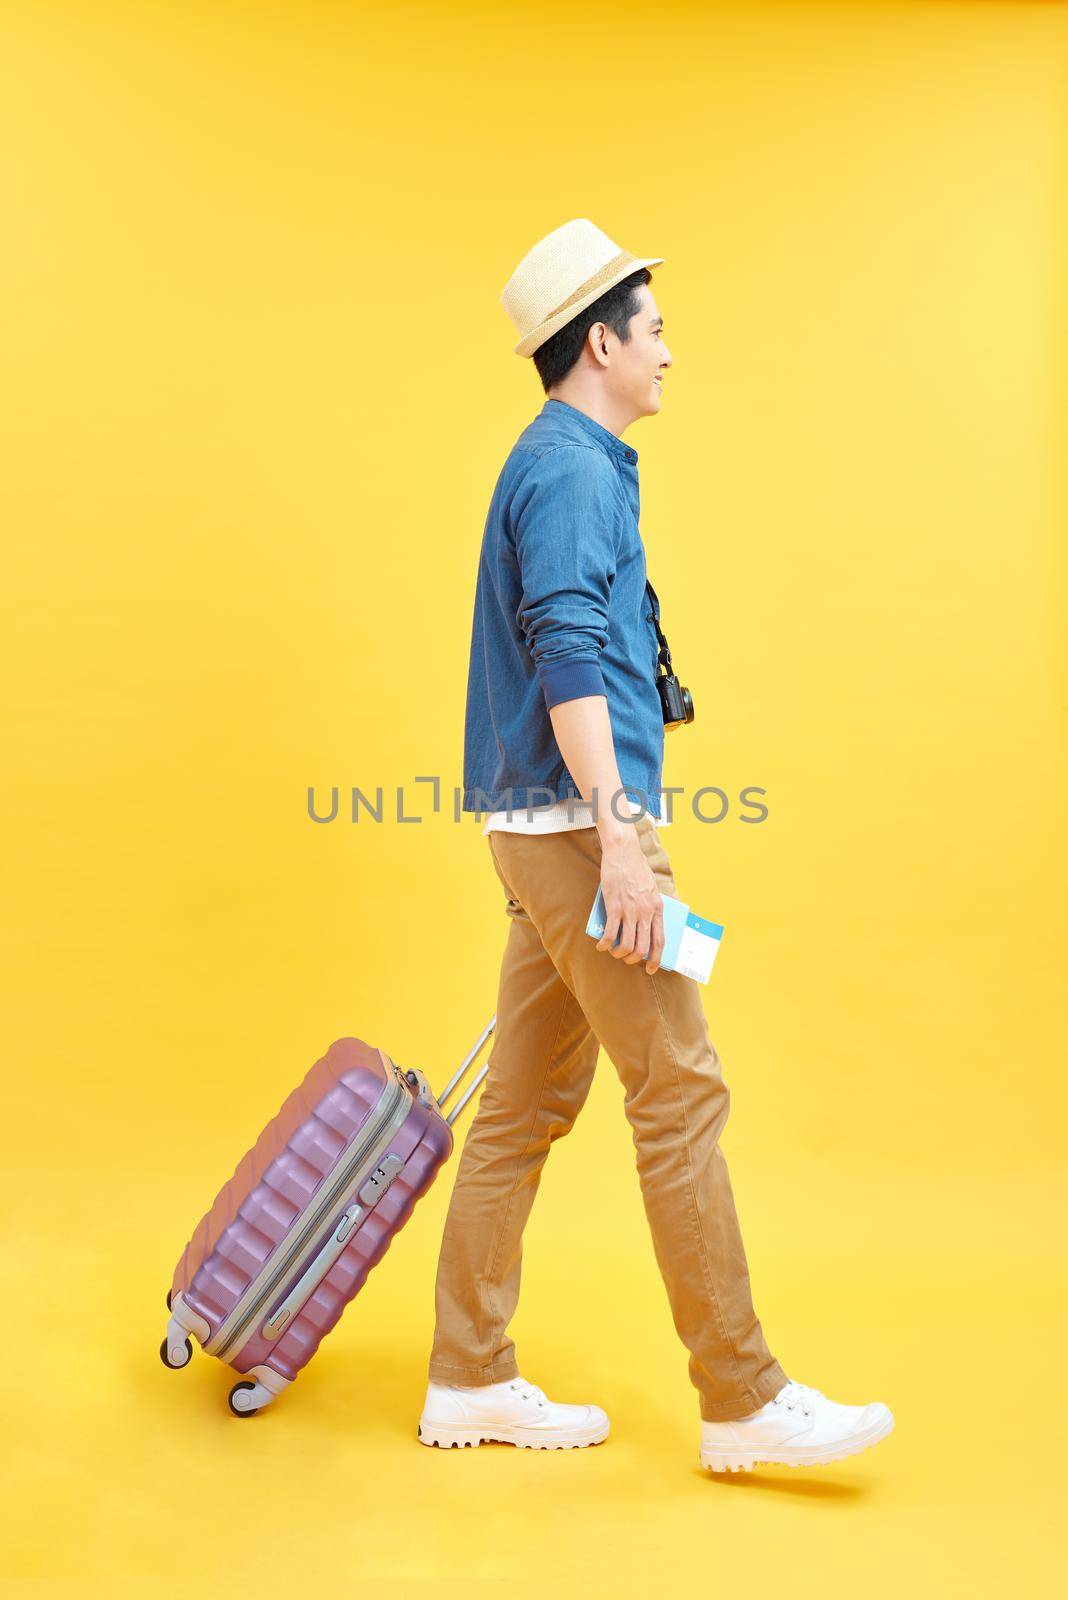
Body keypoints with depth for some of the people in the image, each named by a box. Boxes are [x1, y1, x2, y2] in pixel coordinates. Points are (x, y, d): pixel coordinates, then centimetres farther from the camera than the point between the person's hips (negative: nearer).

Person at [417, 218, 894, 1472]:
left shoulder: (565, 464, 23)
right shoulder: (569, 468, -9)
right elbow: (568, 660, -20)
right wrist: (619, 838, -25)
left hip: (549, 833, 10)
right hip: (577, 821, -10)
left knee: (526, 1107, 10)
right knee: (680, 1091, -5)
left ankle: (470, 1380, 18)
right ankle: (742, 1402, 4)